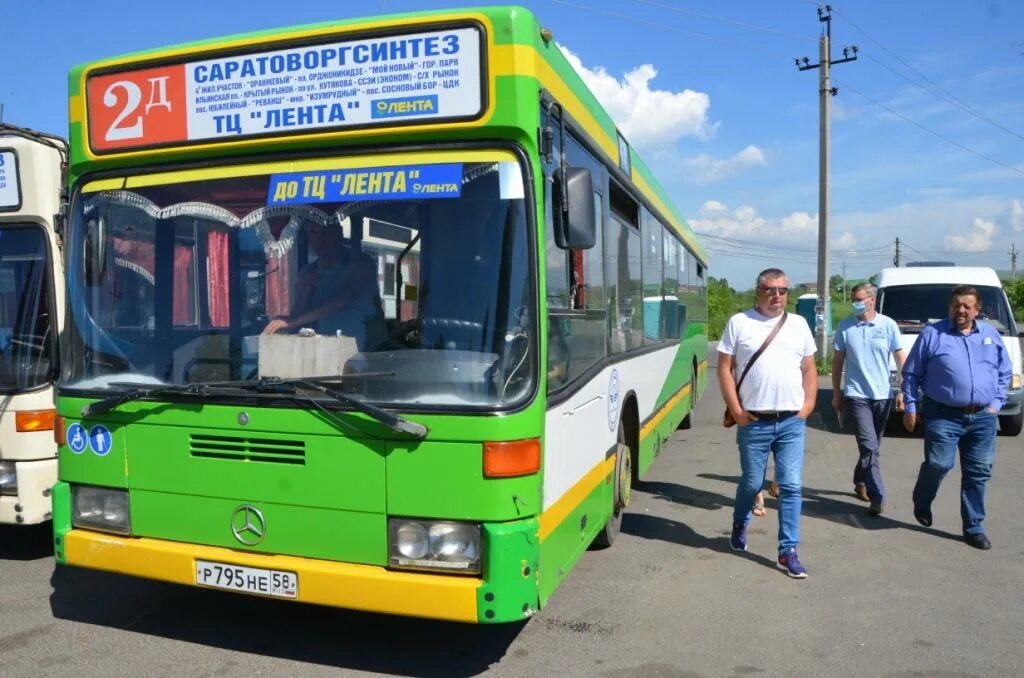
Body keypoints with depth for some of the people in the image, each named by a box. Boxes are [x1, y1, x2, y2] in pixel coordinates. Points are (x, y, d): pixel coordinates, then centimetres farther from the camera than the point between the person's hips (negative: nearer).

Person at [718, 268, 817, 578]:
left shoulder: (799, 324, 9)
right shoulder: (739, 322, -1)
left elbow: (809, 369, 14)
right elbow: (725, 368, -2)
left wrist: (808, 404, 2)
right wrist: (736, 410, -7)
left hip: (792, 422, 2)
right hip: (754, 422, -2)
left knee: (791, 487, 0)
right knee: (752, 483, 11)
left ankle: (788, 551, 9)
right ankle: (740, 525, 40)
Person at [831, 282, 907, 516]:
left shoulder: (888, 325, -1)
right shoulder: (845, 326, -1)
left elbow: (901, 359, 3)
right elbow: (837, 361, 5)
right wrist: (836, 394, 5)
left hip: (882, 396, 2)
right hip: (856, 396, -2)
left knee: (872, 447, 14)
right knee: (870, 447, -10)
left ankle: (860, 482, 34)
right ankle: (878, 497, -9)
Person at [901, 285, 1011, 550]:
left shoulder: (991, 335, 12)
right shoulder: (932, 334, -1)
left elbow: (1004, 373, 19)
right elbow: (911, 374, 2)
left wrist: (997, 402, 8)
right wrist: (911, 408, -2)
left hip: (983, 417, 4)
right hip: (944, 416, -4)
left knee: (979, 473, 6)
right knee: (938, 464, -11)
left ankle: (974, 528, 18)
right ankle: (921, 504, 19)